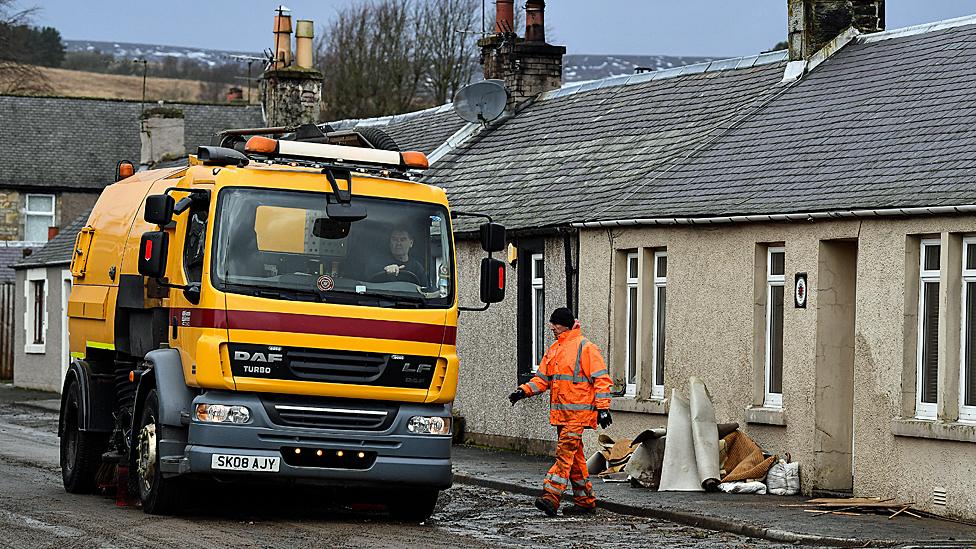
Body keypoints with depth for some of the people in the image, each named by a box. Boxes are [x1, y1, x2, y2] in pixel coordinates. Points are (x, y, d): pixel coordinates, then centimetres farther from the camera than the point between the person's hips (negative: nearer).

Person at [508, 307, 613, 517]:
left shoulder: (585, 348, -6)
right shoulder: (553, 350, 18)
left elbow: (601, 379, -8)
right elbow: (542, 379, 19)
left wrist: (603, 408, -14)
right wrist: (524, 390, 2)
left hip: (578, 412, -8)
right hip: (560, 413, 8)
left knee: (565, 452, -17)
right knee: (575, 457, 10)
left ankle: (551, 496, -25)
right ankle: (585, 501, 15)